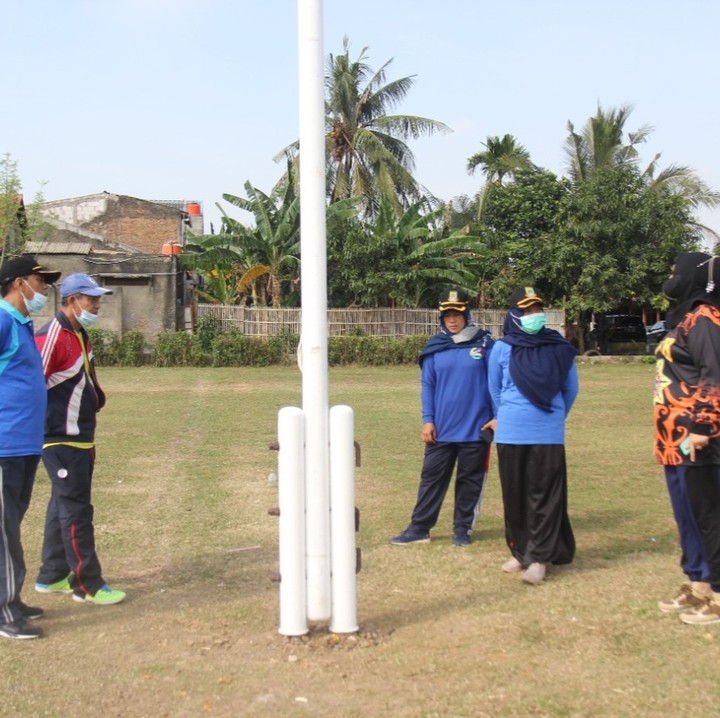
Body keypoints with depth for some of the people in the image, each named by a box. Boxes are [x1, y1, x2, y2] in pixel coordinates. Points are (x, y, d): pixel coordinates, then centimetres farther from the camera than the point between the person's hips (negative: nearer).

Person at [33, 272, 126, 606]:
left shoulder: (80, 335, 12)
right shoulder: (51, 337, -19)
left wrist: (95, 397, 8)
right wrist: (42, 430, -21)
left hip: (80, 439, 10)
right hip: (61, 441, -10)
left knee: (63, 506, 17)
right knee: (76, 511, -5)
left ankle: (51, 576, 28)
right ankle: (87, 585, 2)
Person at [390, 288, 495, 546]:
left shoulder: (484, 343, -2)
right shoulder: (434, 347, 3)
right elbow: (427, 386, 4)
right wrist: (427, 420, -3)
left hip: (475, 428, -1)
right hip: (441, 428, 1)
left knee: (470, 480, 9)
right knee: (432, 478, 6)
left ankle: (462, 529, 20)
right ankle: (419, 528, 12)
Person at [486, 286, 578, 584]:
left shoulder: (559, 348, -1)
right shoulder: (502, 349, 0)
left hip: (548, 435, -1)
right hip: (511, 434, 1)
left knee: (546, 495, -1)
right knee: (515, 495, 6)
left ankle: (538, 557, 1)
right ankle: (520, 551, 17)